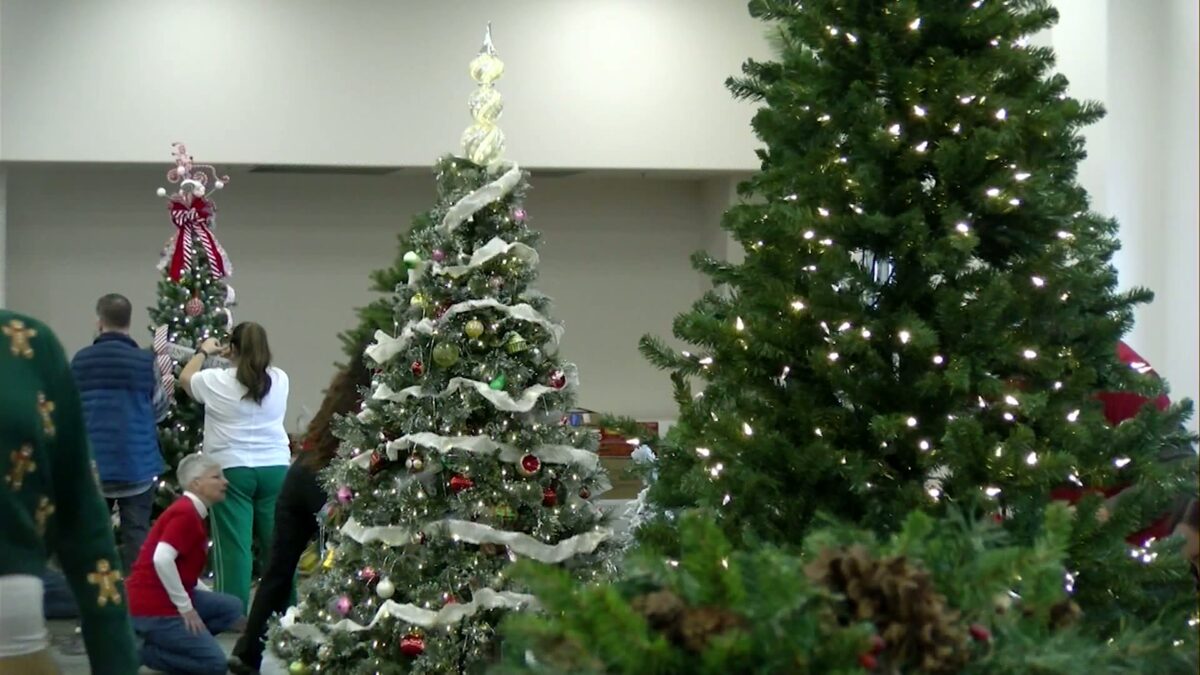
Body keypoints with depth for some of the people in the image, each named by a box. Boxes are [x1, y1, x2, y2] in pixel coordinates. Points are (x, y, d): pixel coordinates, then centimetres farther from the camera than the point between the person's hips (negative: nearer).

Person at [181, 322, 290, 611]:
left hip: (233, 470, -3)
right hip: (275, 468, 3)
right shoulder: (280, 380, 4)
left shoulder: (218, 381, -5)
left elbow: (185, 378, 17)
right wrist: (239, 358, 34)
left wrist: (203, 352, 31)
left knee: (234, 545, -2)